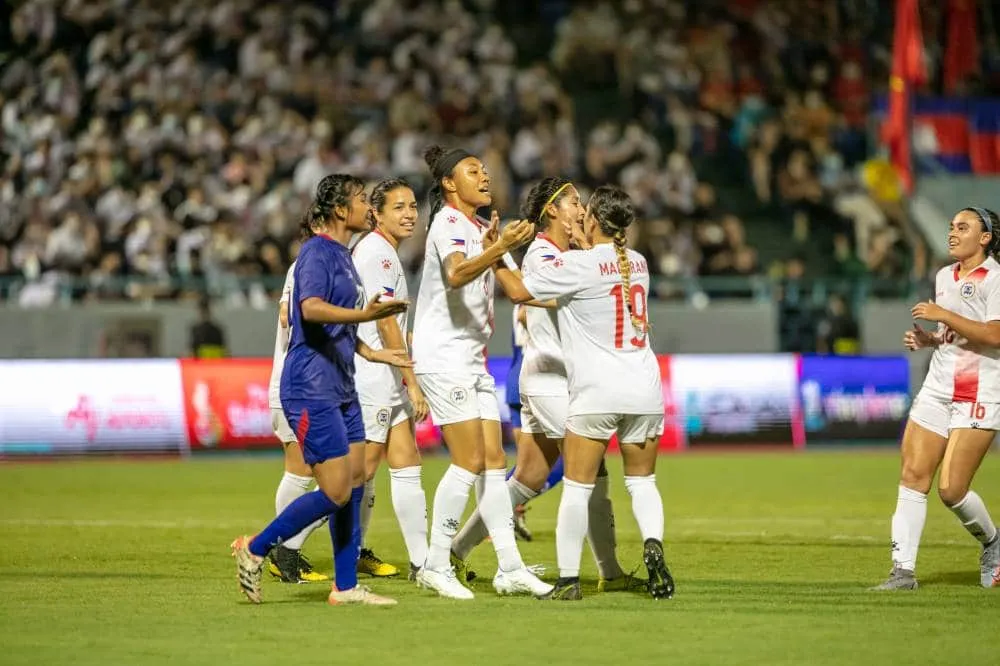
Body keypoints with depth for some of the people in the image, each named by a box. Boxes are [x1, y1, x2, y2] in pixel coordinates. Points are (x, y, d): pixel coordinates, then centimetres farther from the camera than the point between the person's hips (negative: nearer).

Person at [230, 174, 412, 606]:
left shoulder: (341, 255, 18)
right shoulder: (318, 252, -12)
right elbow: (311, 308, -30)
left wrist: (373, 353, 33)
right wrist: (365, 315, -42)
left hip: (340, 388, 10)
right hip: (312, 388, -10)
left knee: (355, 485, 7)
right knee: (336, 493, -11)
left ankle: (346, 586, 12)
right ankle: (255, 549, 2)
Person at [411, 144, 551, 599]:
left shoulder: (479, 227, 17)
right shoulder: (448, 223, -11)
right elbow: (456, 274, -32)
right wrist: (500, 247, -47)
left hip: (473, 358, 9)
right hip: (443, 355, -9)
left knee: (494, 461, 5)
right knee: (470, 461, -11)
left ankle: (510, 568, 6)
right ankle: (436, 566, -4)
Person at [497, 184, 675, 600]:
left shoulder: (578, 266, -10)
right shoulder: (638, 264, 9)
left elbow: (518, 291, -7)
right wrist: (541, 307, 29)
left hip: (596, 393, -5)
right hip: (644, 388, 5)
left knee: (577, 487, 2)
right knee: (642, 480, 14)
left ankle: (568, 578, 2)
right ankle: (653, 543, -12)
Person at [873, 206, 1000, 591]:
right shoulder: (944, 277, 17)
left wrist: (943, 316, -19)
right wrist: (927, 340, 9)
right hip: (937, 389, 7)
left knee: (951, 489, -12)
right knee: (912, 476, -5)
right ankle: (903, 570, -4)